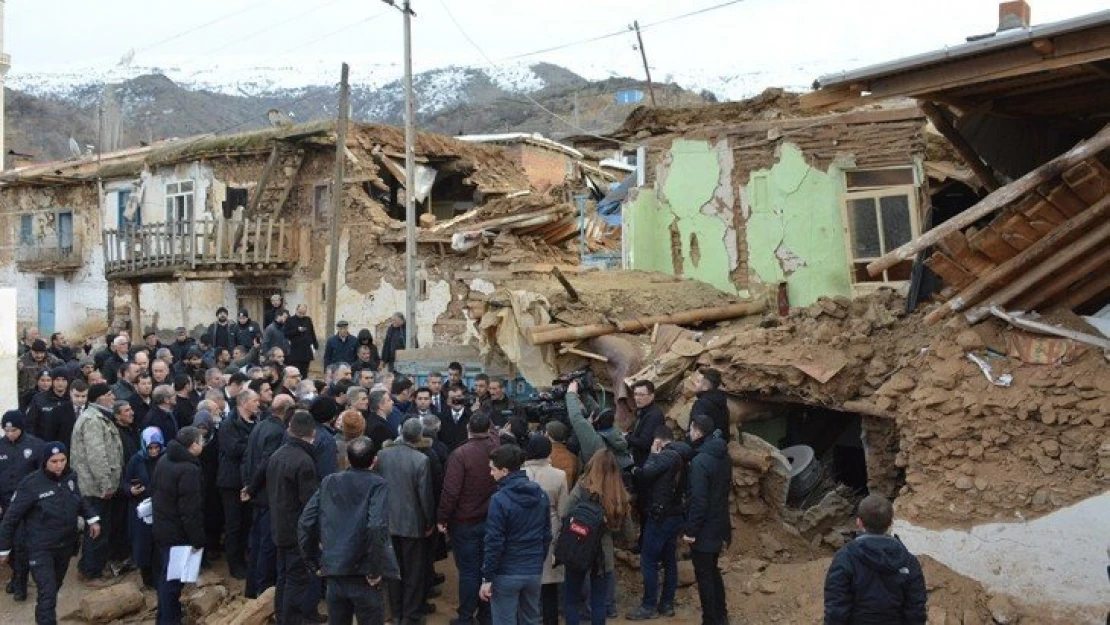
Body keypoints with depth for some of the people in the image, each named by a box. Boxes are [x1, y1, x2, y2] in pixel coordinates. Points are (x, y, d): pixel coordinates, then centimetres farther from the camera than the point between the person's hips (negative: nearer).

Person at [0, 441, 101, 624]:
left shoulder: (71, 477, -4)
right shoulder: (31, 484, -19)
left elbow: (80, 499, 18)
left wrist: (92, 518, 8)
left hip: (66, 545, 6)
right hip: (40, 548, -5)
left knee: (55, 588, 21)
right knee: (47, 592, -12)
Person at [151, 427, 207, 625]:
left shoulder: (164, 461, 5)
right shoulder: (189, 469, -25)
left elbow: (153, 490, 17)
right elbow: (190, 510, -26)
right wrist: (198, 539, -19)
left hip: (161, 528, 10)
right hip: (178, 533, -9)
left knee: (166, 573, 21)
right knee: (173, 577, 0)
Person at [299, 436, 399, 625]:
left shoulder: (329, 482, 5)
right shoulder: (377, 485, -8)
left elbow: (305, 523, 2)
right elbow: (376, 527, -23)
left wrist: (314, 562, 10)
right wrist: (375, 570, -14)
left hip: (334, 573, 4)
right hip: (363, 577, -4)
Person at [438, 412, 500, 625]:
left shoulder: (460, 454, -21)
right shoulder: (497, 447, -6)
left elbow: (450, 491, -20)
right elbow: (492, 435, 22)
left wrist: (442, 518, -10)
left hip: (465, 522, -5)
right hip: (492, 520, 5)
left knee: (468, 570, 2)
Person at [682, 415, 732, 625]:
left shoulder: (700, 461, -23)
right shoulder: (723, 457, 5)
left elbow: (698, 500, -24)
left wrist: (690, 530, -17)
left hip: (703, 529, -9)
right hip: (719, 525, 9)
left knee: (704, 576, 2)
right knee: (713, 571, 21)